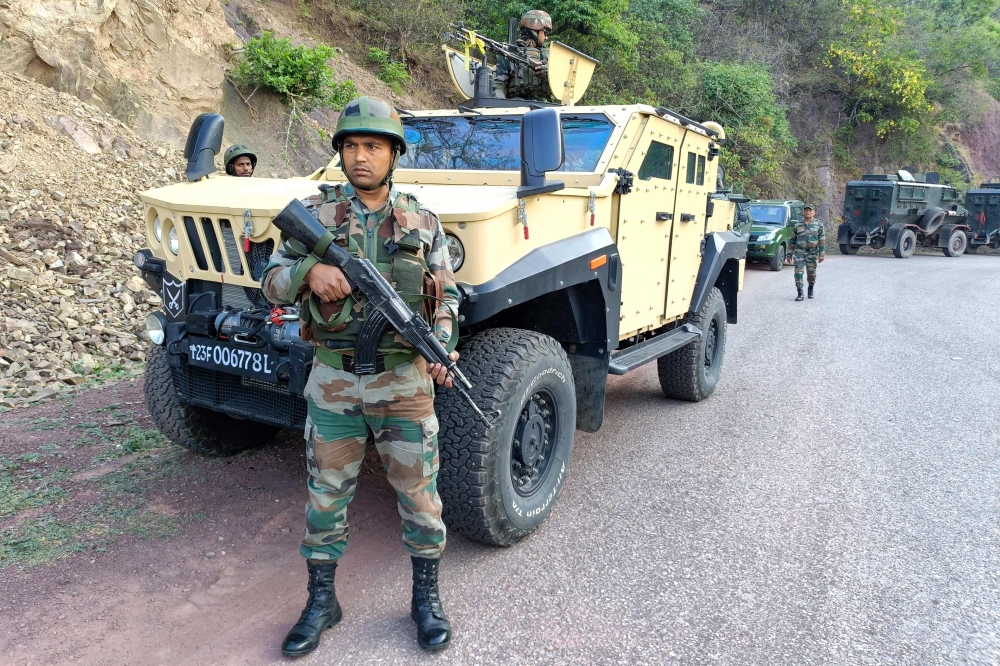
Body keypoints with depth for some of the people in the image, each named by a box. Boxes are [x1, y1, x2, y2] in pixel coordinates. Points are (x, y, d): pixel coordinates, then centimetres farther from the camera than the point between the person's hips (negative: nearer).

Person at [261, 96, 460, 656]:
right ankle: (322, 601, 31)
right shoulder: (314, 213, 1)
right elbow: (273, 283, 1)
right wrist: (309, 270, -21)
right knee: (326, 496, 12)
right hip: (333, 381, 1)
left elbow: (447, 296, 6)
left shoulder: (423, 222, 2)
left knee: (420, 493, 8)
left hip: (404, 382, 0)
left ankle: (427, 596, 28)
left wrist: (441, 347, -12)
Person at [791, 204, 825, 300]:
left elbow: (822, 240, -1)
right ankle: (800, 294, -8)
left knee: (811, 273, 8)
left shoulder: (819, 224, 2)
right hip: (799, 252, 1)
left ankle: (811, 290, 31)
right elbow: (792, 240, 11)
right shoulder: (797, 225, 6)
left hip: (812, 252, 0)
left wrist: (822, 254, -8)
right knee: (798, 272, -10)